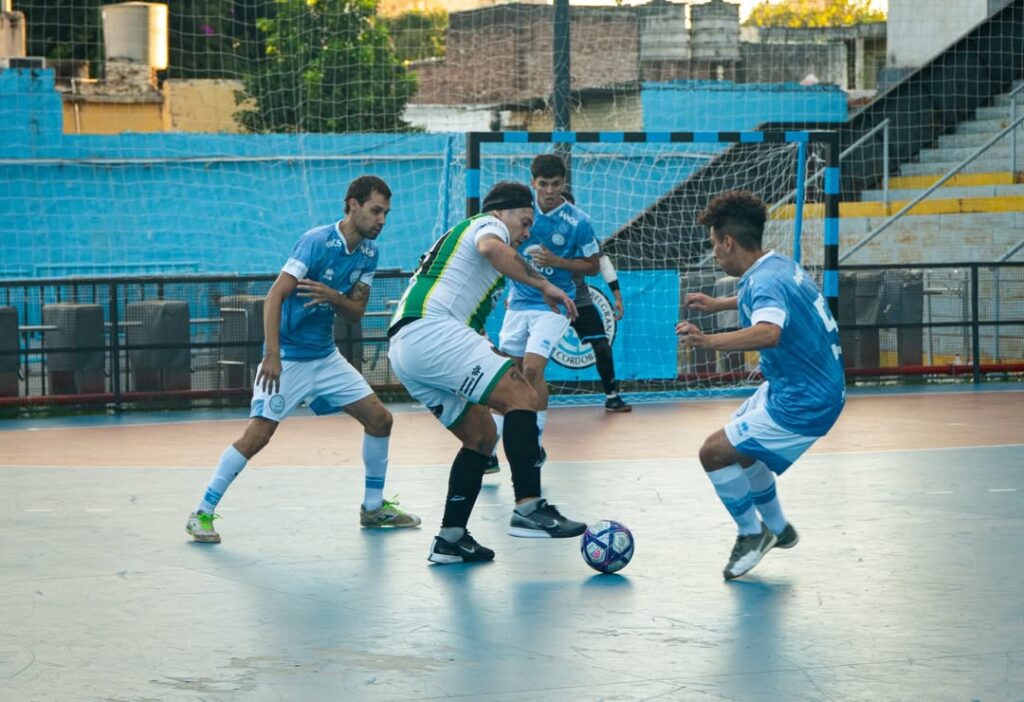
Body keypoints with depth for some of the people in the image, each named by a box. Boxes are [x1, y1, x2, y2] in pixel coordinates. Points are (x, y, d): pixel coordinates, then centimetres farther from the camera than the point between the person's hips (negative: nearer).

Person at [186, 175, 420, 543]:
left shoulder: (369, 252, 3)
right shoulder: (317, 241, -19)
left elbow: (356, 312, 6)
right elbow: (275, 296, -24)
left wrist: (334, 298, -18)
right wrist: (272, 355, -33)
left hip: (326, 357, 8)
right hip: (287, 358, -7)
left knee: (380, 419, 5)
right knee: (258, 433, -17)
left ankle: (374, 506, 21)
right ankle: (202, 513, -6)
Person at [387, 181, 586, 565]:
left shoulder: (457, 237, 36)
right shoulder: (487, 224, 8)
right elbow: (491, 247, -19)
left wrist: (497, 359, 29)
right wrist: (544, 284, -17)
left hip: (402, 347, 10)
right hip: (429, 330, -10)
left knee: (482, 434, 14)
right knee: (522, 397, -15)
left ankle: (450, 538, 9)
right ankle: (528, 507, -23)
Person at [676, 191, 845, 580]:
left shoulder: (765, 280, -25)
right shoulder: (779, 264, 5)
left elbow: (770, 332, -47)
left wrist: (711, 341, -56)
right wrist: (718, 304, 35)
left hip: (803, 405, -10)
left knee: (714, 453, -9)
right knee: (742, 447, 26)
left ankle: (751, 534, 10)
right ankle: (777, 528, 40)